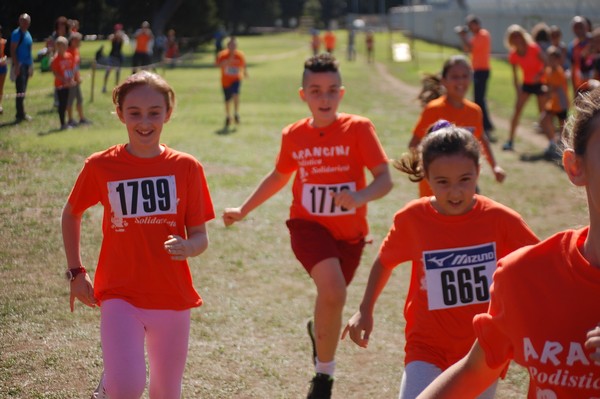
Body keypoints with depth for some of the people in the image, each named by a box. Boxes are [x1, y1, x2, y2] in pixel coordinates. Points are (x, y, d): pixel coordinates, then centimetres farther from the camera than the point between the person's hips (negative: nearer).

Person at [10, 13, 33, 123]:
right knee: (20, 90, -9)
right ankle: (20, 114, -7)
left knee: (23, 90, 11)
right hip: (20, 65, -8)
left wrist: (31, 66, 20)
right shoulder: (16, 34, -10)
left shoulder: (28, 34, 15)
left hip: (27, 65, 8)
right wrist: (16, 65, -21)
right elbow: (12, 50, -15)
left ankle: (21, 114, 17)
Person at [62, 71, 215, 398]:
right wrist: (76, 272, 8)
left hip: (172, 298, 2)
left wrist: (187, 248, -23)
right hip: (119, 295, -2)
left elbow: (200, 236, 0)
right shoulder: (100, 166, -4)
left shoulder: (186, 168, -2)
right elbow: (71, 214, 13)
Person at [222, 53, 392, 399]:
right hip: (309, 225, -1)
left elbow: (384, 179, -16)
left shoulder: (358, 129, -9)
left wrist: (361, 197, -36)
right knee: (333, 292, -26)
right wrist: (244, 210, 24)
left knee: (332, 300, 15)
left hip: (350, 232, 1)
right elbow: (279, 176, 19)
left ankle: (319, 331, 55)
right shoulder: (294, 136, 0)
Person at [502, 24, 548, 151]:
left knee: (543, 112, -3)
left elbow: (546, 63, -18)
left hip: (539, 83, -4)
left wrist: (540, 74, -34)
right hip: (526, 83, 4)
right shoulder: (513, 55, -6)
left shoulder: (533, 48, -18)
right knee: (517, 109, -7)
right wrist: (518, 92, -5)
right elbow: (515, 75, 0)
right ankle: (510, 141, -5)